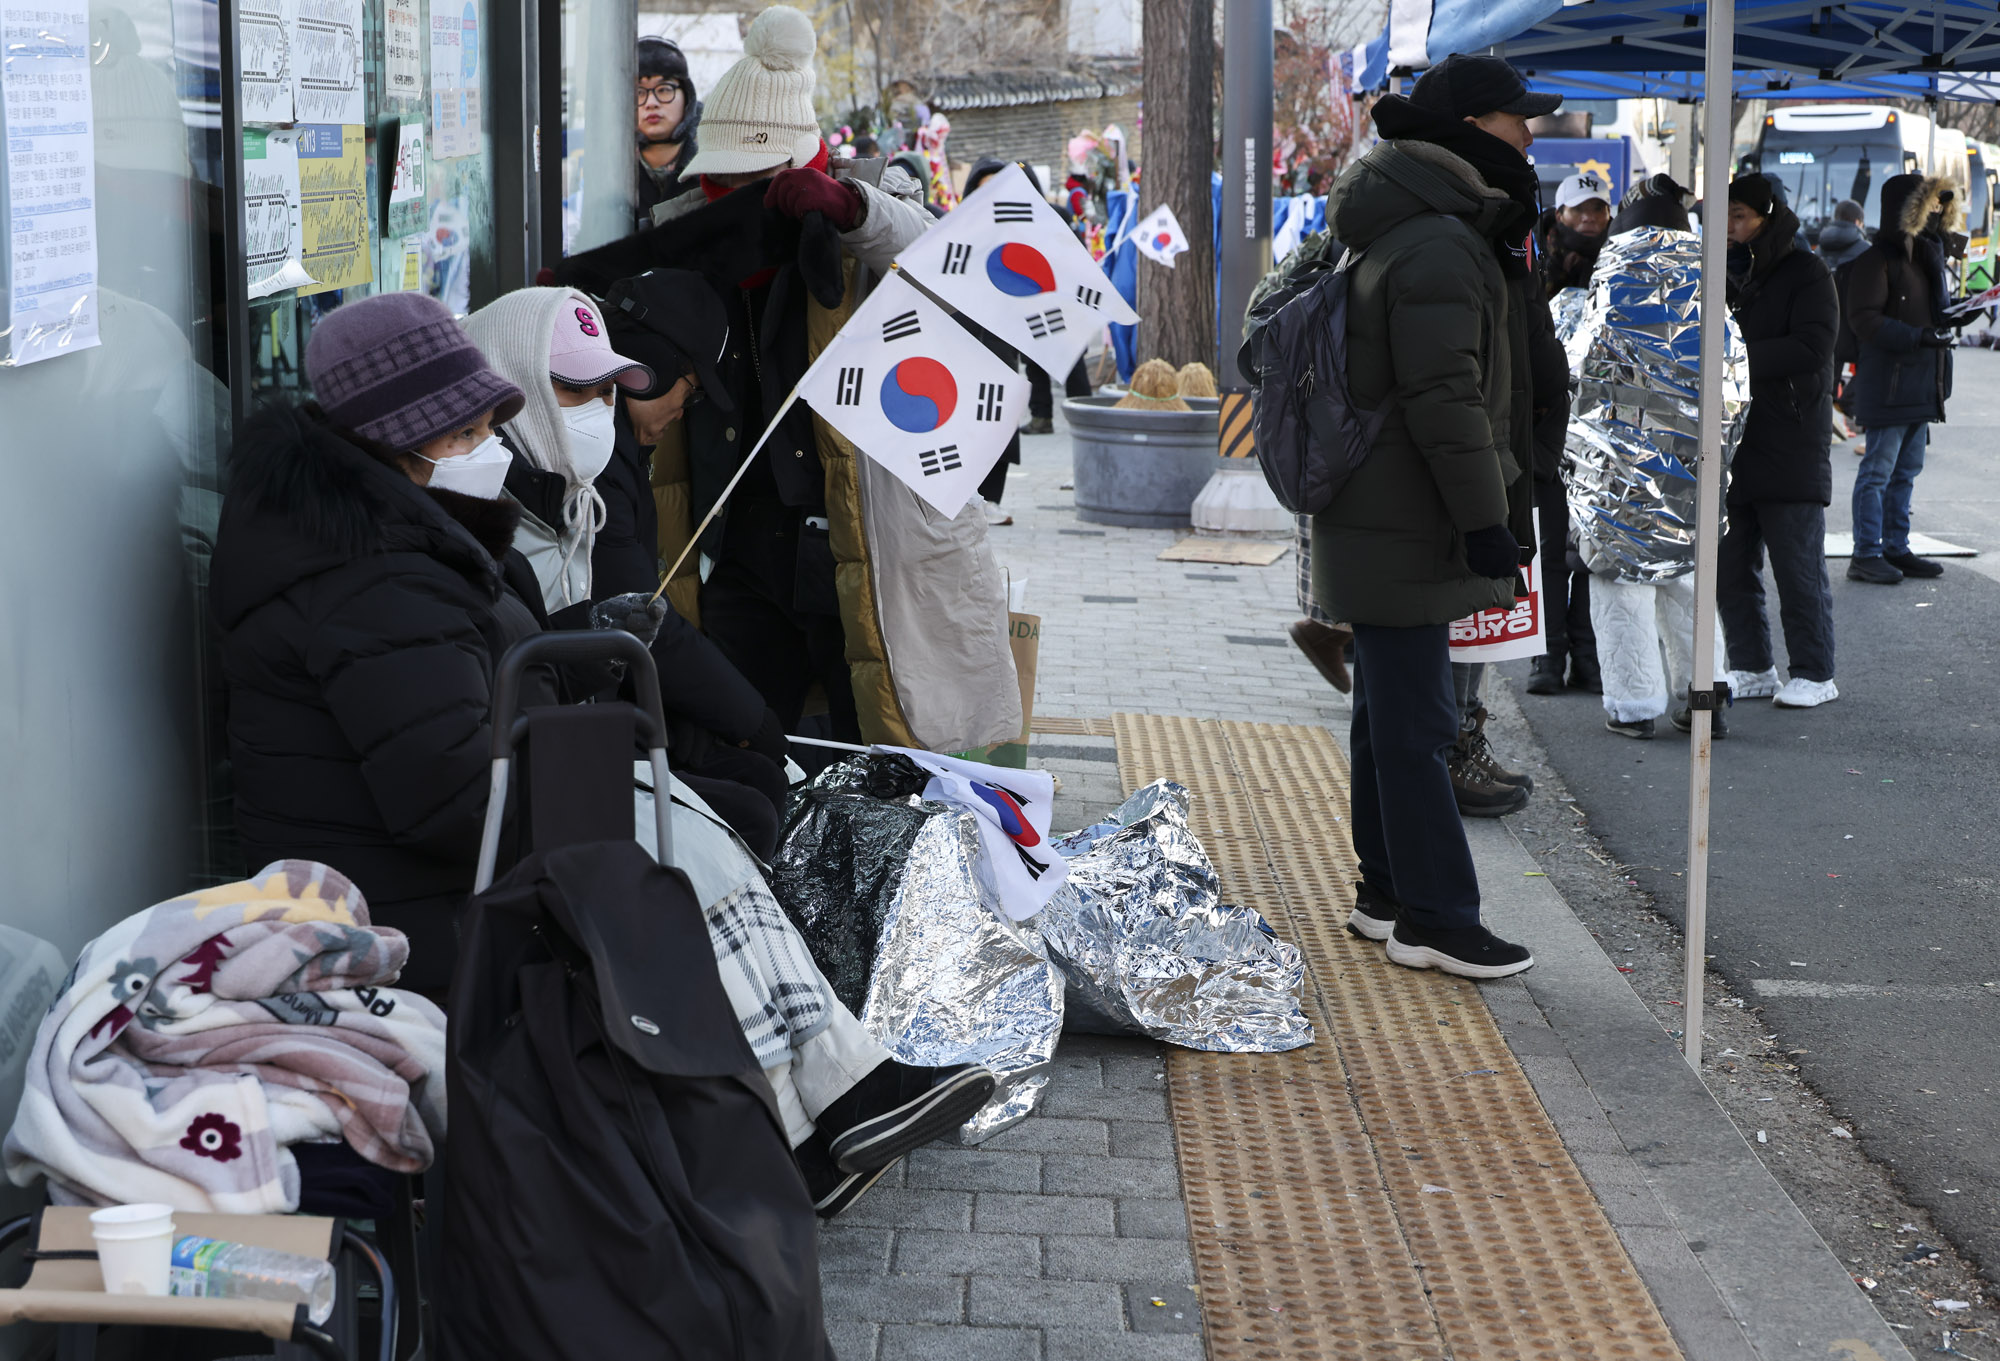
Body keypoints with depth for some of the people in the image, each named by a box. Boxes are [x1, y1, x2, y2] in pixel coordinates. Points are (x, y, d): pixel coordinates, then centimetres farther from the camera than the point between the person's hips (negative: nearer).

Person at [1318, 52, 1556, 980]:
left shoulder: (1412, 233, 15)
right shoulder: (1439, 248, -19)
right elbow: (1446, 398, -23)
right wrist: (1484, 518, -21)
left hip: (1384, 521, 11)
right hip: (1406, 529, -11)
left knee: (1392, 712, 17)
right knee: (1415, 722, -5)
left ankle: (1387, 893, 27)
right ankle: (1435, 920, 0)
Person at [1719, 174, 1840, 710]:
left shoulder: (1806, 273, -4)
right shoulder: (1731, 272, 15)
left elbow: (1811, 348, -17)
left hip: (1791, 446, -7)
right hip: (1733, 444, 7)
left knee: (1798, 567, -2)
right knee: (1730, 566, 8)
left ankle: (1815, 674, 7)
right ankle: (1753, 669, 18)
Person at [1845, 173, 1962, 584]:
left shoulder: (1928, 256, 17)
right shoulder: (1878, 261, -13)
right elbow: (1867, 321, -20)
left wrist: (1957, 315, 6)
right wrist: (1918, 336, -27)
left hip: (1923, 385, 9)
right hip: (1888, 384, -9)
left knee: (1906, 470, 14)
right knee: (1878, 470, -6)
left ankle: (1897, 549, 21)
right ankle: (1866, 554, -2)